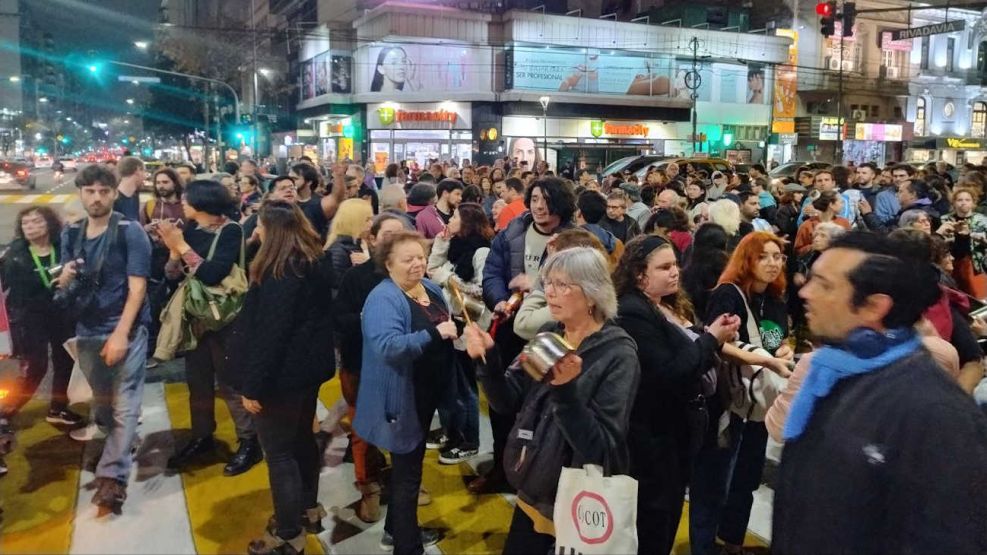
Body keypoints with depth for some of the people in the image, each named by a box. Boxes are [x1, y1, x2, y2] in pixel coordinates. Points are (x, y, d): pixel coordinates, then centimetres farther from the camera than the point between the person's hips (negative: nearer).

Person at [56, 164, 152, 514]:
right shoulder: (70, 234, 8)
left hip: (126, 329, -5)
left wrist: (120, 334, -18)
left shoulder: (130, 231, -8)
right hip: (86, 330, 5)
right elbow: (64, 288, 14)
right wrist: (66, 277, -11)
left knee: (124, 406, -6)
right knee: (102, 403, 15)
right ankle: (119, 444, 35)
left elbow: (137, 287, -12)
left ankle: (112, 477, -5)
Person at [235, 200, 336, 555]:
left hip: (282, 374, -10)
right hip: (310, 368, 10)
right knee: (302, 438, 22)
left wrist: (252, 385, -17)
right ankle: (310, 510, 38)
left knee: (279, 452, 2)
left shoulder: (280, 274, -23)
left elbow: (268, 333, -24)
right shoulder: (317, 263, 5)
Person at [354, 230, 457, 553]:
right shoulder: (383, 299, -21)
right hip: (402, 398, -9)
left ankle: (397, 529, 43)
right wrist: (434, 334, -39)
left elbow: (445, 331, 16)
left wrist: (453, 329, -3)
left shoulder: (431, 289, 5)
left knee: (409, 464, 23)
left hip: (428, 392, 9)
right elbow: (387, 346, -36)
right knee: (408, 470, 3)